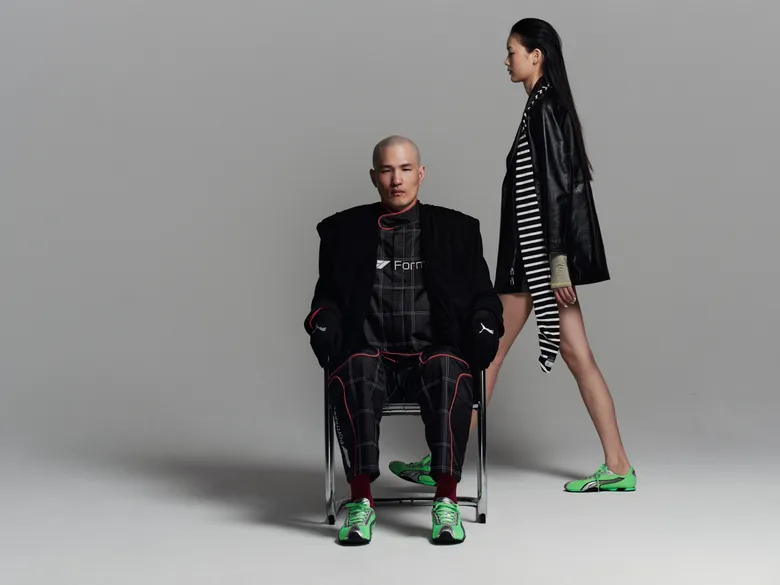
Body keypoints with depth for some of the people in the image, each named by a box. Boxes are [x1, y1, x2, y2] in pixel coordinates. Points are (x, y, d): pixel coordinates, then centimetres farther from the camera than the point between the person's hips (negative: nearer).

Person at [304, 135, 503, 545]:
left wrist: (484, 327, -7)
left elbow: (483, 298, 16)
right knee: (356, 366, -35)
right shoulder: (344, 230, 17)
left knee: (448, 368, -35)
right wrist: (323, 325, -6)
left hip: (433, 355, 0)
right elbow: (327, 297, 17)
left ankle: (446, 499, -32)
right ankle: (360, 499, -32)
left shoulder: (456, 229, 17)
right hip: (371, 356, 0)